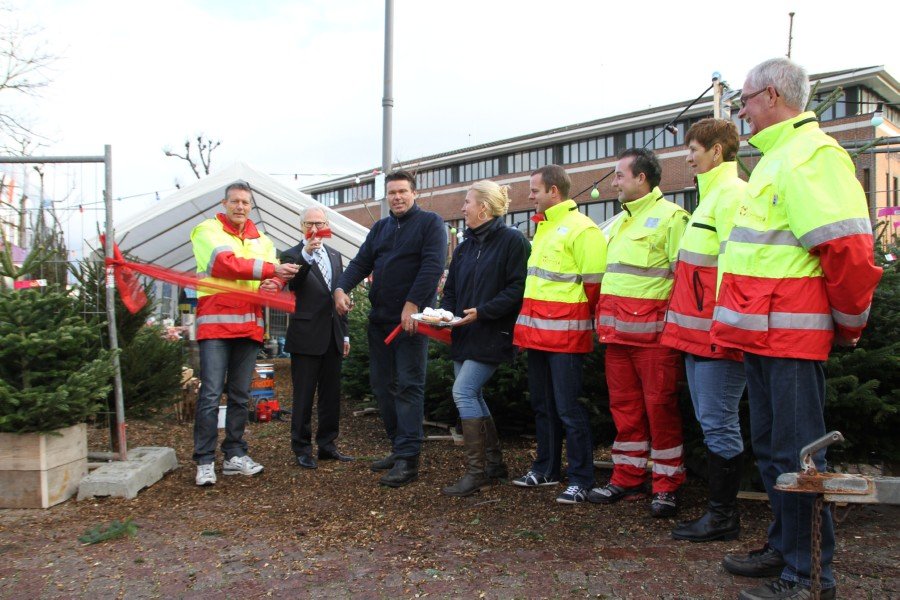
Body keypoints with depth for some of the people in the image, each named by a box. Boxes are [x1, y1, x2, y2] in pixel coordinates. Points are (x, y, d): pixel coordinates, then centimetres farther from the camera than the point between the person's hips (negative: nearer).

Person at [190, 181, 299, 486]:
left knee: (240, 395, 10)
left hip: (249, 326, 5)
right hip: (215, 324, -5)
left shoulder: (261, 240, 19)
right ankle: (205, 461, -1)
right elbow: (226, 263, -16)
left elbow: (273, 277, 10)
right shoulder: (208, 230, 2)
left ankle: (234, 455, 18)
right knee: (211, 394, -8)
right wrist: (270, 270, -23)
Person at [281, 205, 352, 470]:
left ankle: (327, 444, 22)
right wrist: (306, 254, -37)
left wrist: (345, 334, 15)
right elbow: (290, 285, -23)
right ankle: (302, 448, 13)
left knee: (331, 394, 11)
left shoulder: (335, 255, 15)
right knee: (304, 396, 2)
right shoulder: (292, 255, -3)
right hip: (306, 336, -6)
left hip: (333, 337, 6)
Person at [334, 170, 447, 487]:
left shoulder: (430, 223, -1)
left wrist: (413, 304, -21)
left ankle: (408, 458, -5)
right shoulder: (380, 228, 19)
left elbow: (433, 265, -13)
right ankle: (398, 447, 20)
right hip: (380, 318, 7)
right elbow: (361, 262, 11)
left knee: (408, 386, -7)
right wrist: (341, 287, -8)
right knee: (382, 384, 9)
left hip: (411, 318, -7)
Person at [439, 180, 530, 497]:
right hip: (464, 334, 9)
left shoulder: (512, 241, -9)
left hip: (492, 335, -9)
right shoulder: (465, 246, 15)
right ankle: (494, 462, 25)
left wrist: (482, 311, -22)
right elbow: (451, 289, 18)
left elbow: (518, 288, -16)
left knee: (463, 392, -15)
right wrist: (444, 313, -2)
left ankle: (476, 471, -6)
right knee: (473, 396, 11)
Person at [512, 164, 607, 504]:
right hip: (537, 334, 9)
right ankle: (546, 469, 30)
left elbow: (595, 285, -15)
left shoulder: (581, 230, -12)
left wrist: (582, 321, -6)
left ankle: (581, 480, 7)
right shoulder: (543, 227, 18)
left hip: (565, 336, -9)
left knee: (568, 409, -4)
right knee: (542, 405, 16)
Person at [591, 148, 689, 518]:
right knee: (624, 406, 11)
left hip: (653, 332, -8)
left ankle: (667, 486, 10)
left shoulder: (670, 216, -4)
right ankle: (627, 479, 21)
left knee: (660, 406, -1)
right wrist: (605, 319, 19)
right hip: (617, 332, 8)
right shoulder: (619, 222, 21)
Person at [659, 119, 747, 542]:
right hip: (698, 332, 11)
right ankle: (719, 507, 25)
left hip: (718, 331, -11)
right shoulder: (711, 194, 21)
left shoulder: (732, 193, -11)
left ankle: (724, 516, 9)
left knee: (718, 423, -3)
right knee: (709, 422, 15)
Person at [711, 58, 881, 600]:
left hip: (792, 337, -10)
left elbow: (848, 250, -21)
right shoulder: (777, 158, 19)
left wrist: (849, 325, -10)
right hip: (764, 334, 10)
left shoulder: (811, 156, -14)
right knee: (771, 448, 18)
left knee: (796, 455, -2)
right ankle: (784, 548, 33)